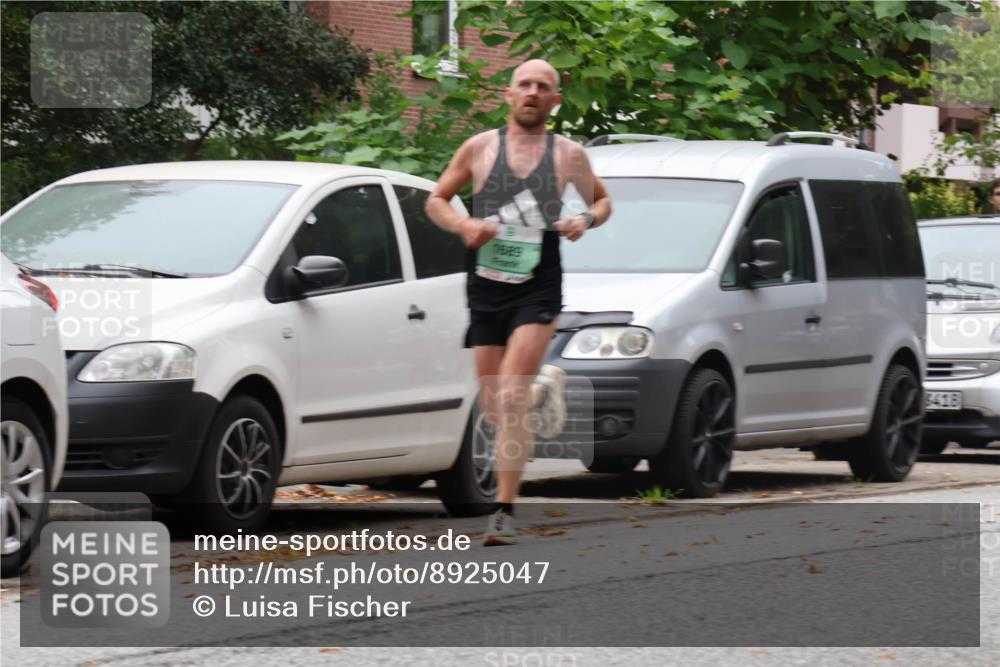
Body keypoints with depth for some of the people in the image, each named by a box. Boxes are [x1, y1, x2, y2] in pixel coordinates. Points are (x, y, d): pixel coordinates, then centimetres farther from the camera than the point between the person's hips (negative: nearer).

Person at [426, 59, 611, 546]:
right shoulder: (480, 148, 5)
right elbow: (436, 201, 12)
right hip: (485, 290, 2)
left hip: (537, 290, -2)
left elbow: (601, 200, 21)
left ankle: (504, 512, -15)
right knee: (493, 409, 7)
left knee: (510, 399, -18)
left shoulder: (569, 155, 5)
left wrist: (586, 221, -3)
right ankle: (543, 387, 44)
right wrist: (463, 225, -10)